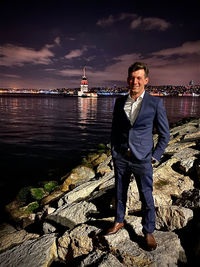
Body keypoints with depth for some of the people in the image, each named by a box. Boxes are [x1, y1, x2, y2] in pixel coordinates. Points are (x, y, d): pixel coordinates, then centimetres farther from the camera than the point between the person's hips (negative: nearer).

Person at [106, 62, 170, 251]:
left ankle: (148, 231, 32)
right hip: (120, 158, 3)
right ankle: (119, 221, 41)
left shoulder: (155, 103, -6)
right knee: (120, 194, 18)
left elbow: (164, 134, -1)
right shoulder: (120, 102, 4)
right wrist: (114, 152, 7)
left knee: (146, 197, 10)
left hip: (142, 159, -3)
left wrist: (155, 157, -4)